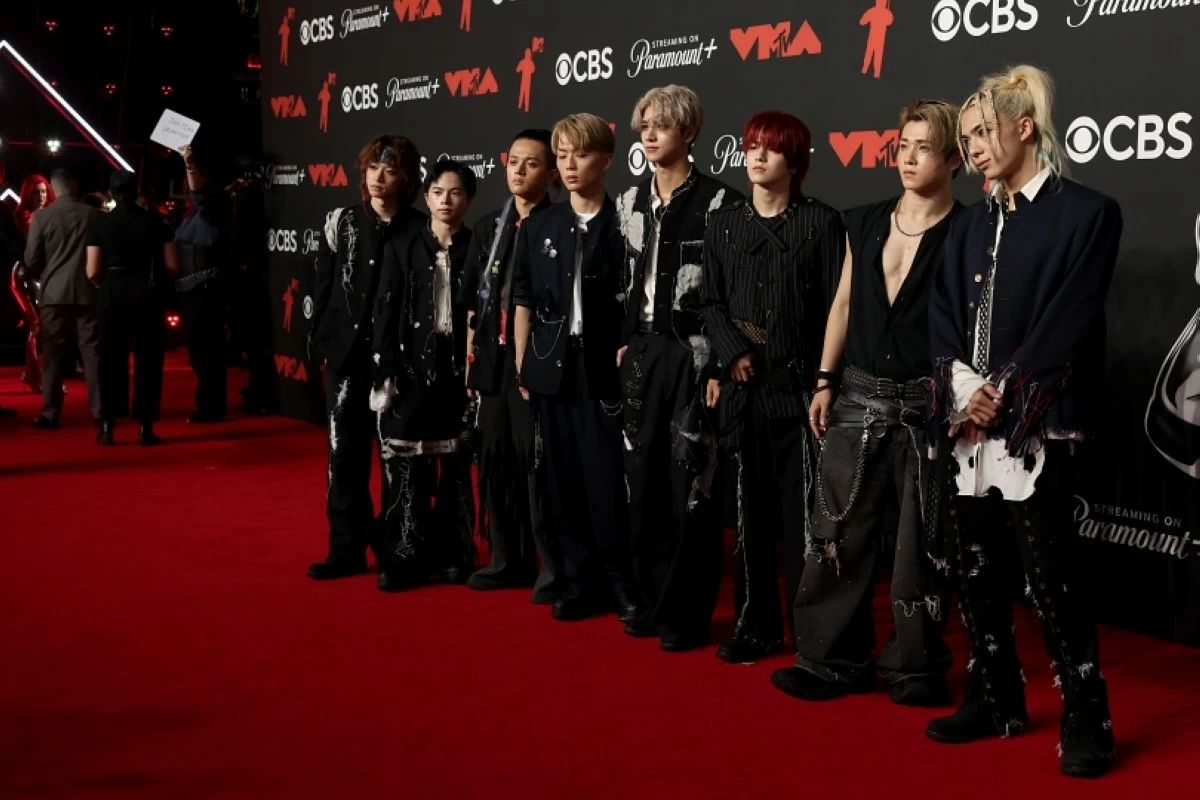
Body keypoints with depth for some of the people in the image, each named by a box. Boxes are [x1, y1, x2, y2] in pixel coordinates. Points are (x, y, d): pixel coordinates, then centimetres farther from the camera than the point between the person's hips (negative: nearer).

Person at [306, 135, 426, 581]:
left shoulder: (418, 230, -1)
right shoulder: (342, 222, 7)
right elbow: (323, 286, 8)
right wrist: (319, 341, 3)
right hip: (347, 353, 3)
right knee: (346, 455, 5)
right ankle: (348, 548, 13)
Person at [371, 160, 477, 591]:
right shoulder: (402, 246, 4)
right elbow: (386, 313, 1)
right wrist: (386, 373, -7)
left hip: (460, 365, 0)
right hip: (414, 363, 0)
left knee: (456, 463, 6)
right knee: (407, 464, -1)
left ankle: (453, 553, 15)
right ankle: (405, 557, 6)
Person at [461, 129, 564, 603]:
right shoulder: (489, 227, 13)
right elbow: (472, 299, 16)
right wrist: (472, 354, 11)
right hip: (492, 361, 7)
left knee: (537, 461, -6)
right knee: (494, 460, 10)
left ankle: (554, 567, 3)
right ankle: (509, 560, 22)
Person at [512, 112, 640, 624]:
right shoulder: (537, 228, 10)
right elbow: (524, 300, 11)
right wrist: (522, 366, 6)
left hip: (605, 368, -4)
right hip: (553, 369, 4)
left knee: (609, 480, -4)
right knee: (563, 481, 6)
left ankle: (624, 584, 9)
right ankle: (582, 582, 17)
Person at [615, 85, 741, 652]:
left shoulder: (717, 201, -8)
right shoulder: (630, 202, 11)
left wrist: (719, 361, -13)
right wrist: (625, 345, 10)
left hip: (693, 355, -6)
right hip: (643, 354, 6)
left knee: (690, 487, -3)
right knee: (644, 482, 9)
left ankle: (689, 614, 7)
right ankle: (655, 600, 21)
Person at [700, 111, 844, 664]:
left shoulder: (821, 223, 0)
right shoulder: (723, 224, 11)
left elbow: (835, 308, -3)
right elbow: (711, 302, 9)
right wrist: (732, 354, -8)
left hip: (799, 388, -4)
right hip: (743, 389, 4)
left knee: (802, 514, -1)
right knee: (748, 510, 9)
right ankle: (755, 626, 19)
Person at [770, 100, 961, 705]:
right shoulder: (864, 223, 10)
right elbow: (843, 303, 13)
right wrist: (825, 381, 7)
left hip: (924, 404, -4)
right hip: (857, 399, 4)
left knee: (919, 541, 5)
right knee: (838, 534, 5)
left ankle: (916, 666, 18)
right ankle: (834, 660, 16)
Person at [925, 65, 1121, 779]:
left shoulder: (1087, 212, -3)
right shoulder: (973, 225, 15)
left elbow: (1070, 321, -10)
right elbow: (944, 314, 7)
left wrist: (1003, 392, -14)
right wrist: (962, 392, -9)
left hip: (1040, 422, -6)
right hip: (972, 420, 6)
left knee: (1050, 573, -7)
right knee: (978, 566, 10)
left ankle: (1086, 718, 5)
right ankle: (997, 700, 23)